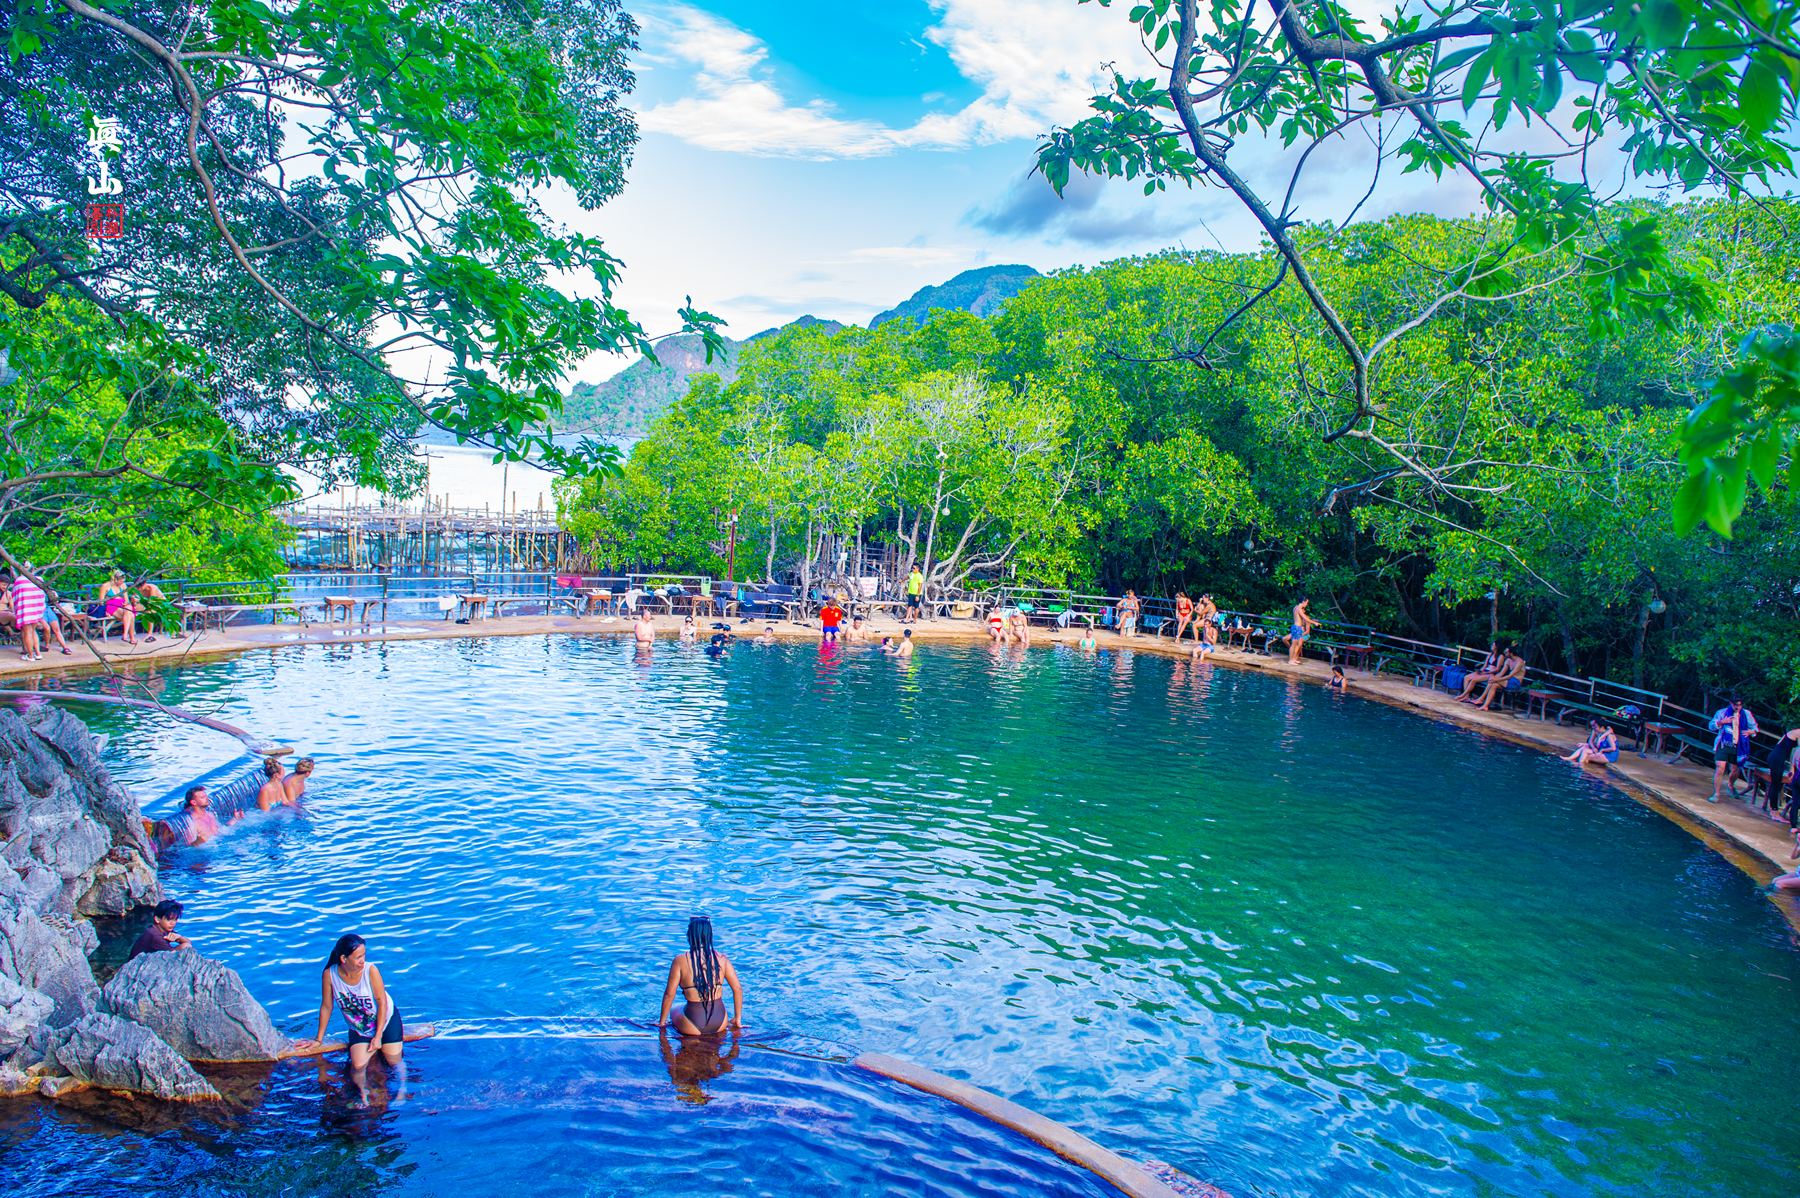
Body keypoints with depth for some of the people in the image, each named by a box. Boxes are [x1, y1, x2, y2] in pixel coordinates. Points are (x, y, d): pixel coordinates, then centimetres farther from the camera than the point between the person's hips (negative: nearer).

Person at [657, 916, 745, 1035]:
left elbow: (669, 994, -5)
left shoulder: (680, 960, -8)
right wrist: (737, 1019, 11)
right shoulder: (722, 958, 0)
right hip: (719, 1024, 2)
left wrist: (661, 1023, 7)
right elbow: (737, 988, 0)